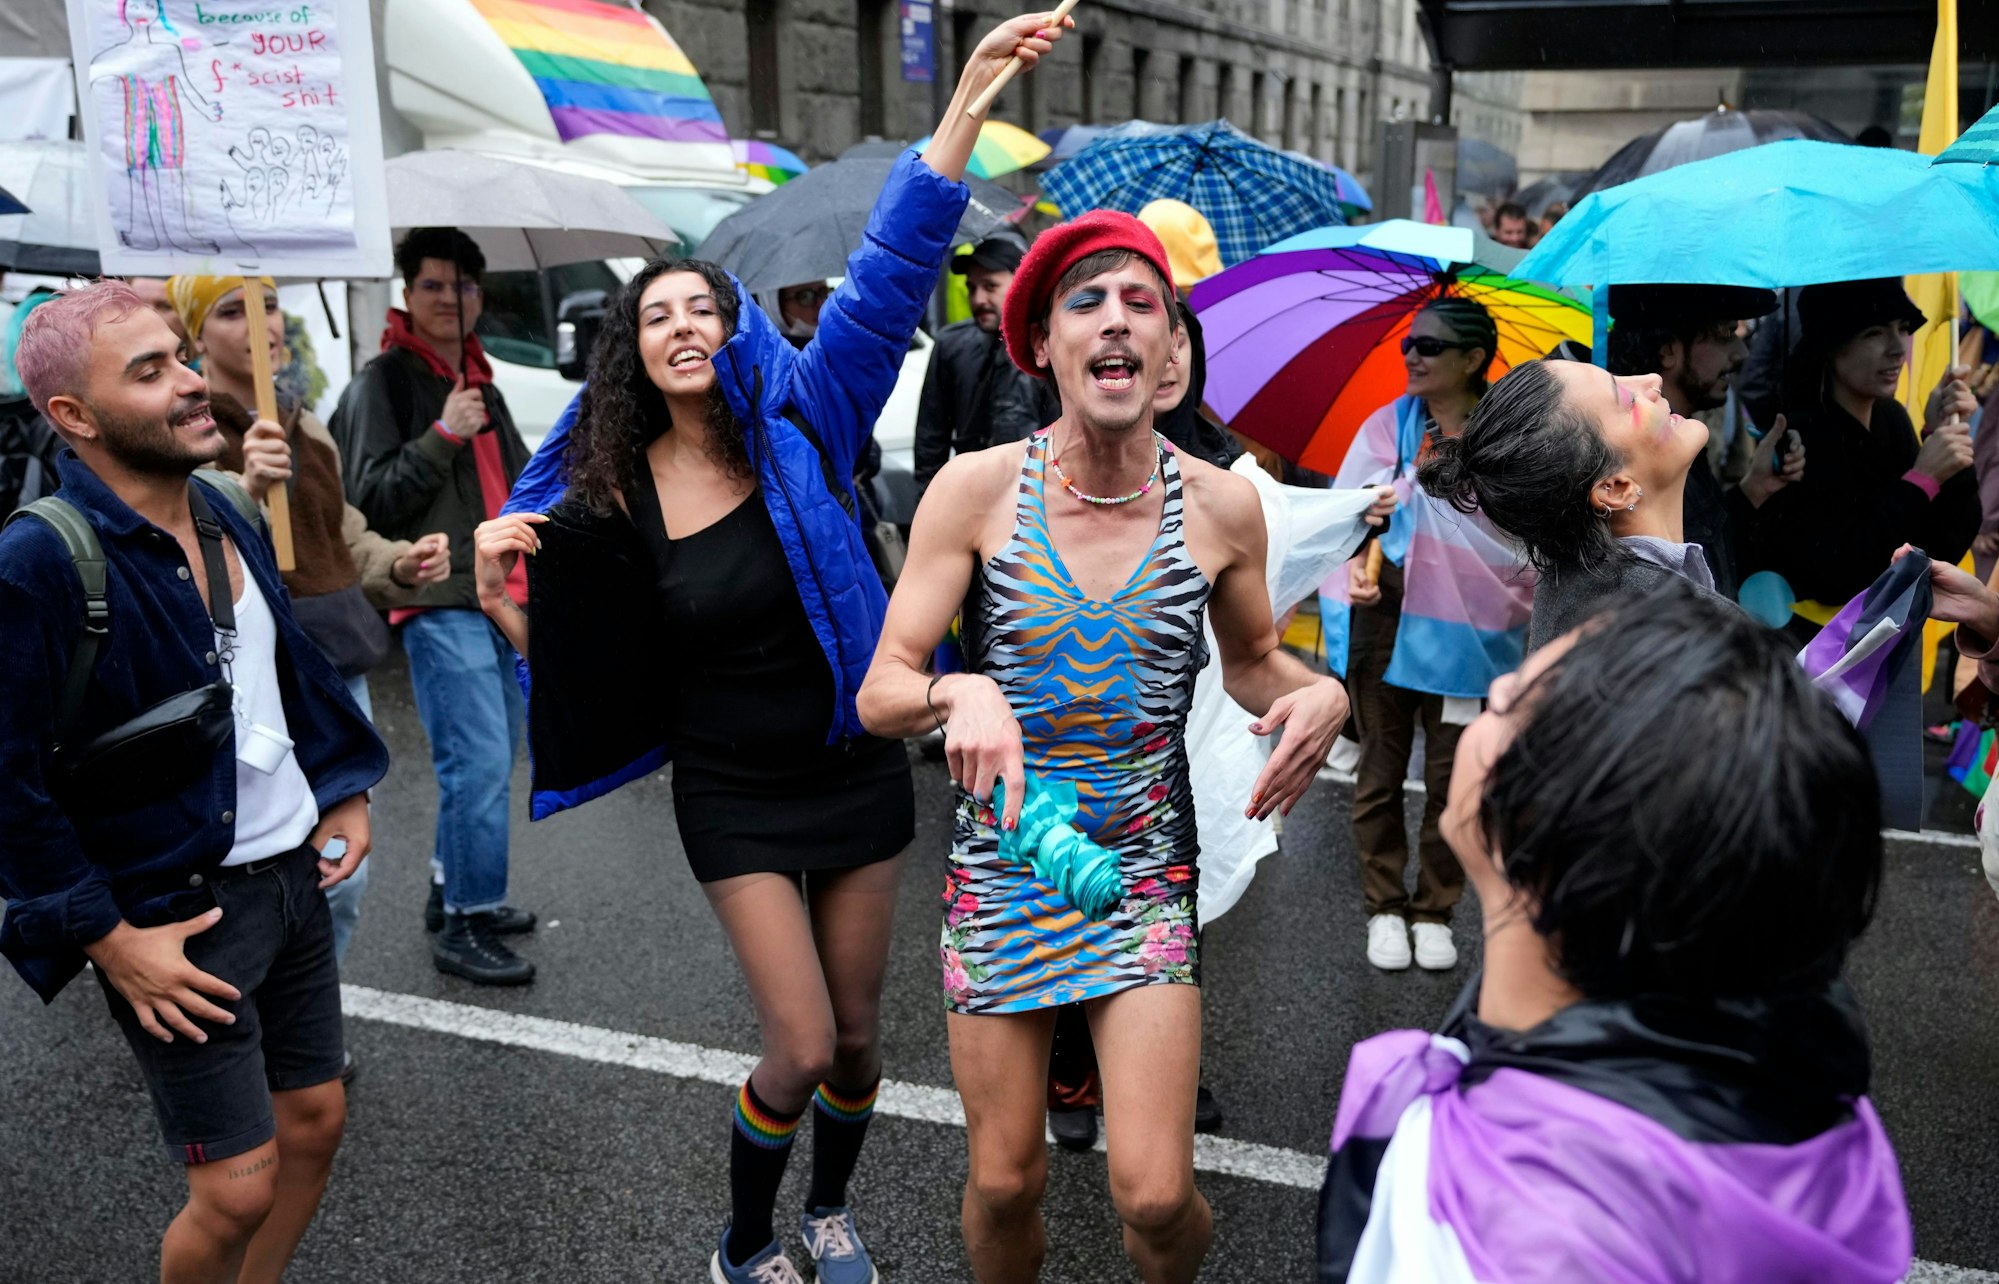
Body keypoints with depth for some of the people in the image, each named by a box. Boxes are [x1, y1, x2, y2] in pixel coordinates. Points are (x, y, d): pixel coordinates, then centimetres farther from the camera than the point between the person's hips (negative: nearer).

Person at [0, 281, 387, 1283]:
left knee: (315, 1119, 17)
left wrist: (343, 789, 12)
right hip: (174, 912, -7)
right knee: (238, 1186, 0)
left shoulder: (229, 513, 4)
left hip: (290, 871, 7)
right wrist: (110, 940, -17)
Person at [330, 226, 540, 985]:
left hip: (500, 600, 9)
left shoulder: (481, 382, 20)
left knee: (490, 758, 15)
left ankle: (454, 889, 30)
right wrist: (442, 435, -20)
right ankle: (464, 927, -5)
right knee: (478, 763, -13)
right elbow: (372, 498, -12)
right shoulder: (384, 381, -5)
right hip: (439, 601, -8)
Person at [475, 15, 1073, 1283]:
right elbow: (575, 662, -1)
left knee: (858, 1030, 14)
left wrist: (973, 89, -26)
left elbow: (892, 273, -18)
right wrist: (498, 591, -20)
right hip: (736, 794, -1)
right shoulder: (611, 500, -8)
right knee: (802, 1046, -2)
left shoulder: (802, 422, -9)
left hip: (859, 771, 2)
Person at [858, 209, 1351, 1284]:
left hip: (1148, 873, 0)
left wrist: (1318, 693, -8)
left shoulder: (1221, 506, -4)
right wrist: (959, 695, -31)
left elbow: (1251, 662, 14)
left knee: (1155, 1198, -5)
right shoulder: (977, 488, -8)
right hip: (1000, 863, 0)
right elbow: (881, 691, -9)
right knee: (1005, 1185, 7)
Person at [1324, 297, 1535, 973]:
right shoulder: (1388, 425, 5)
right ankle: (1385, 908, 20)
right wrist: (1355, 565, -11)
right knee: (1381, 771, 7)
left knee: (1452, 777, 5)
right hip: (1386, 618, 1)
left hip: (1469, 630, -1)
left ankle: (1434, 911, 20)